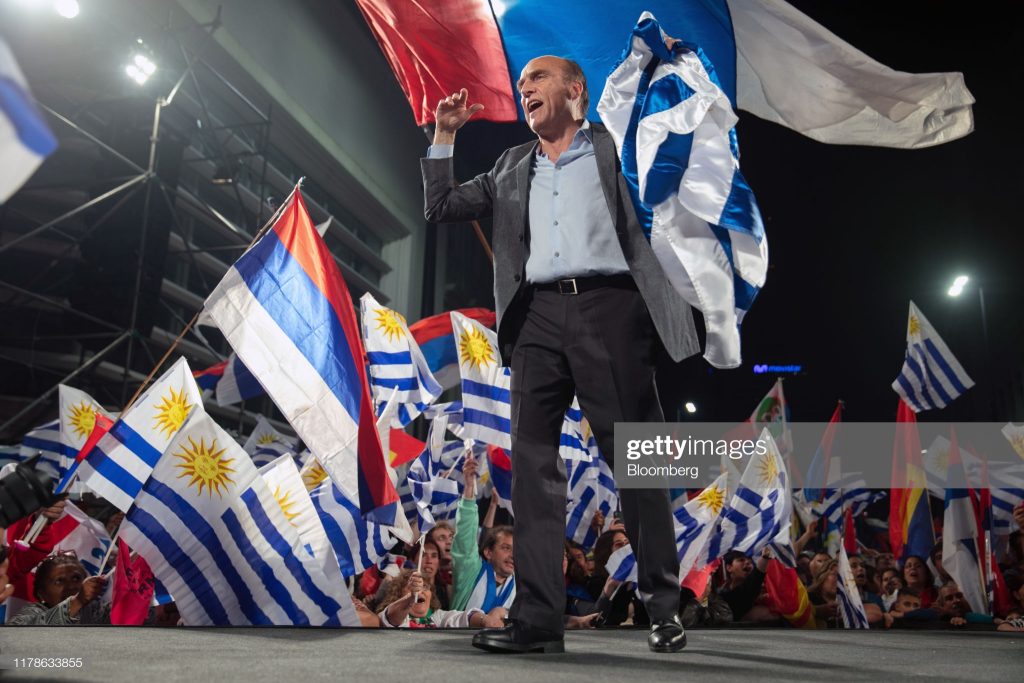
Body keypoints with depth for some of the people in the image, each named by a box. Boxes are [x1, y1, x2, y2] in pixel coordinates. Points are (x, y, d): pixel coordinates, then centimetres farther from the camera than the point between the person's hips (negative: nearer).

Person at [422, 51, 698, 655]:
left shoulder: (614, 147, 13)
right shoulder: (513, 167, 23)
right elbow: (440, 208, 23)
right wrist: (444, 136, 17)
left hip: (607, 308, -3)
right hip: (538, 317, 4)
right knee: (533, 463, -3)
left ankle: (665, 608, 11)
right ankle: (538, 618, 1)